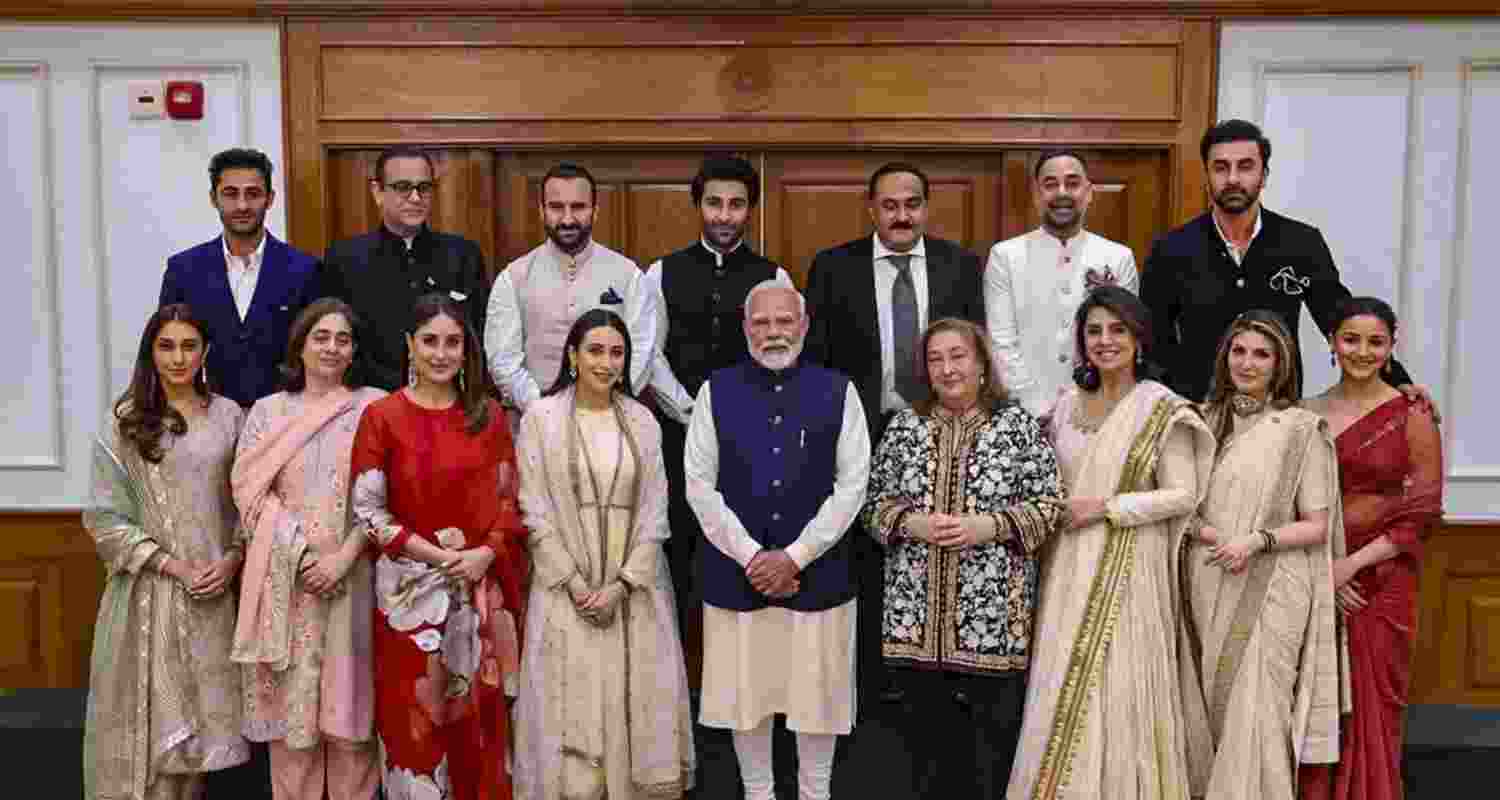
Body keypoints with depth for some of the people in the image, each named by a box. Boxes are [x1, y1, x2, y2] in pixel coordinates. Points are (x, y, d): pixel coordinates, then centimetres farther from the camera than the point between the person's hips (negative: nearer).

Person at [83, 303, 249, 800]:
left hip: (213, 589, 2)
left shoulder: (229, 416, 5)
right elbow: (105, 517, -5)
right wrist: (172, 566, -11)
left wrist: (232, 559, -7)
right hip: (148, 587, -2)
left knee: (200, 709, 7)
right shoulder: (125, 422, -2)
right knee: (149, 712, 4)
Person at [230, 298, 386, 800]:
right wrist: (300, 554, -10)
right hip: (287, 578, 1)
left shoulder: (375, 406, 3)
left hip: (351, 574, -1)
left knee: (347, 699, 3)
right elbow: (250, 490, 1)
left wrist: (343, 557, -12)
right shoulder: (268, 410, 8)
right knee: (292, 700, 5)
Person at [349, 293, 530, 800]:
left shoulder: (488, 414, 5)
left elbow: (509, 498, 6)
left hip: (481, 588, 2)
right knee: (416, 717, 7)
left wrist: (485, 554, -11)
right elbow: (367, 511, -6)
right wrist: (438, 555, -13)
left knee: (480, 716, 10)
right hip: (411, 590, -2)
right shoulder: (381, 417, -3)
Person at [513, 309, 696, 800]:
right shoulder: (541, 418, 0)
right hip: (567, 589, -2)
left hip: (635, 587, 2)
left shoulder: (643, 421, 7)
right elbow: (536, 510, -3)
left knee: (637, 707, 3)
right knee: (571, 712, 0)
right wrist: (576, 583, -11)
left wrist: (622, 583, -9)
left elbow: (654, 510, 2)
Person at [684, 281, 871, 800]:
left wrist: (795, 556, -10)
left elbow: (852, 485, -4)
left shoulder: (837, 392, 0)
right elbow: (699, 487, -2)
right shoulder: (716, 392, 0)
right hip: (736, 573, 1)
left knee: (817, 698, 9)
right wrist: (751, 557, -9)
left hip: (816, 572, 0)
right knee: (746, 695, 11)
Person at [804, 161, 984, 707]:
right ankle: (874, 675, 22)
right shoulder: (834, 267, 1)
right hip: (864, 434, -1)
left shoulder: (961, 265, 5)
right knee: (869, 560, 8)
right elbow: (814, 356, 1)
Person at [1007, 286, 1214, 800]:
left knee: (1117, 690, 0)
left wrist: (1107, 507, -15)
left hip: (1127, 569, -5)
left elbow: (1183, 494, -9)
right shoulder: (1068, 405, 9)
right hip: (1068, 567, 5)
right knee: (1061, 695, 7)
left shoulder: (1162, 408, -6)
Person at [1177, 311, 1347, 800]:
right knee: (1207, 712, 8)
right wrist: (1194, 527, -6)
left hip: (1267, 592, -4)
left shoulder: (1301, 428, -2)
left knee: (1254, 713, -5)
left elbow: (1317, 525, -3)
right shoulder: (1204, 419, 10)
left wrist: (1257, 541, -16)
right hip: (1203, 589, 4)